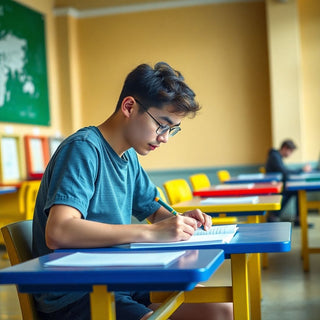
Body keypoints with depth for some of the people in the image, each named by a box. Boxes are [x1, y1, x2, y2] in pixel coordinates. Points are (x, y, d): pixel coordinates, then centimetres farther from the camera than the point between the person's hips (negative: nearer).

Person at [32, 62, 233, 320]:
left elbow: (155, 211, 26)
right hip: (73, 298, -9)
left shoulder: (129, 156, 12)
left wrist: (180, 221, 2)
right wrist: (152, 232, -29)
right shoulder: (83, 149, -16)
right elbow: (57, 233, -30)